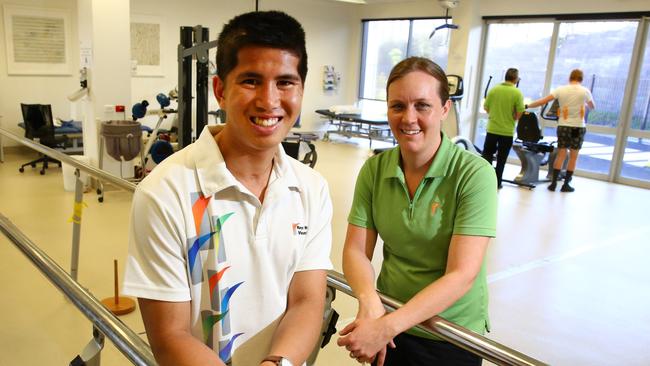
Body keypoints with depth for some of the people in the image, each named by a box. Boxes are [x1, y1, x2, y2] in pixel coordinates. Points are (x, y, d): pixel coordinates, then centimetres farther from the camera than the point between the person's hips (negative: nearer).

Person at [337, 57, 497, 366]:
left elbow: (462, 275, -23)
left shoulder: (474, 174, -19)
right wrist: (369, 300, -27)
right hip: (387, 320, 3)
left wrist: (387, 327, -31)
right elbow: (356, 249, -7)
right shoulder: (374, 169, -7)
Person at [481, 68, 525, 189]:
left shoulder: (494, 90, -3)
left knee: (487, 154, 15)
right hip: (507, 131, -1)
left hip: (492, 128, 2)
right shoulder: (517, 93, -10)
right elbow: (519, 113, -9)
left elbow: (486, 107, 4)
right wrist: (512, 119, 11)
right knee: (501, 159, 10)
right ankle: (497, 183, 15)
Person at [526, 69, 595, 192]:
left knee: (561, 154, 8)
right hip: (578, 127, -1)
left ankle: (553, 183, 5)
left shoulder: (561, 89, -2)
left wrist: (527, 106, 2)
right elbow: (592, 107, 15)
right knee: (573, 156, 6)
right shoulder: (585, 91, -2)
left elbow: (543, 101, -6)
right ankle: (566, 184, 8)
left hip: (563, 126, 1)